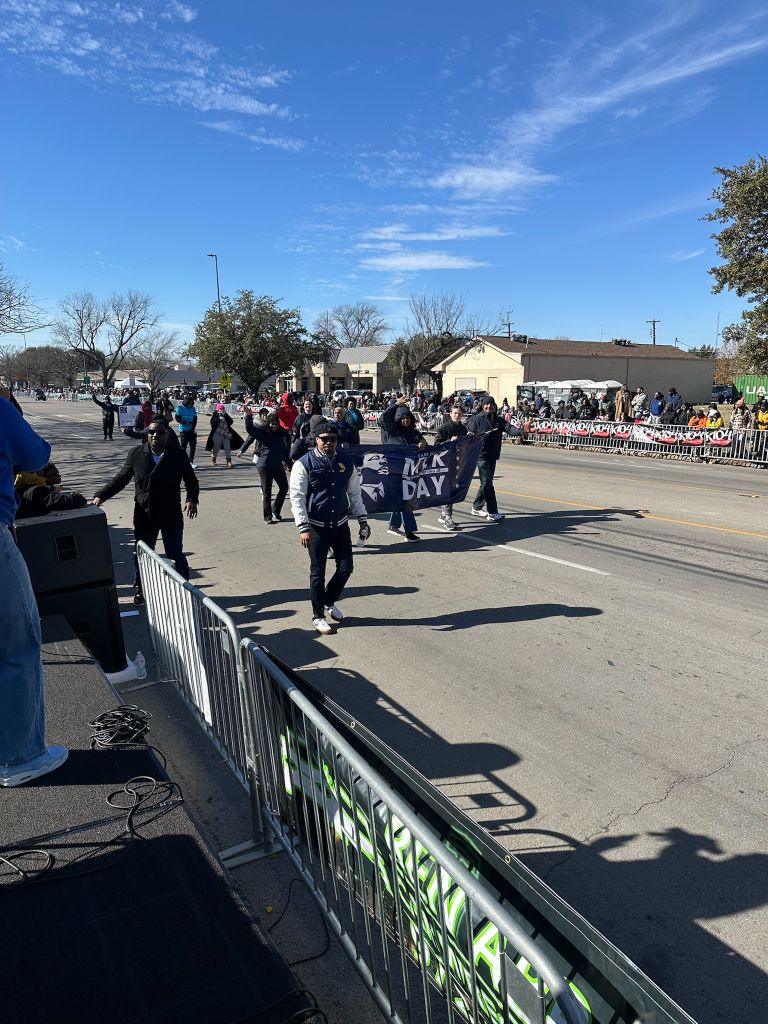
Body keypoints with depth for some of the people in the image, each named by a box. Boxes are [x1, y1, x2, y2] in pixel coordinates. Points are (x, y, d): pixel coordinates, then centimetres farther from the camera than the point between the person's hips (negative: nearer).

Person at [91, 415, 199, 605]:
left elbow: (191, 481, 1)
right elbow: (120, 479, 3)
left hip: (171, 514, -2)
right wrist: (100, 496, -7)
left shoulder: (178, 455, -6)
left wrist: (192, 499, -17)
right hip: (144, 515, 2)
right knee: (141, 554, 13)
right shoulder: (136, 454, -2)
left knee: (176, 555, 4)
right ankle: (140, 590, 32)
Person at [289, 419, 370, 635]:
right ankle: (318, 616, 21)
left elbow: (355, 494, 11)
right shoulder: (304, 464, -10)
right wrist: (303, 528, -19)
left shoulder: (346, 463, 3)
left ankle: (329, 601, 35)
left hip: (341, 525, 4)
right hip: (317, 527, -4)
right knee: (318, 572, 4)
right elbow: (297, 498, -12)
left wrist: (362, 520, 7)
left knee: (346, 567, 8)